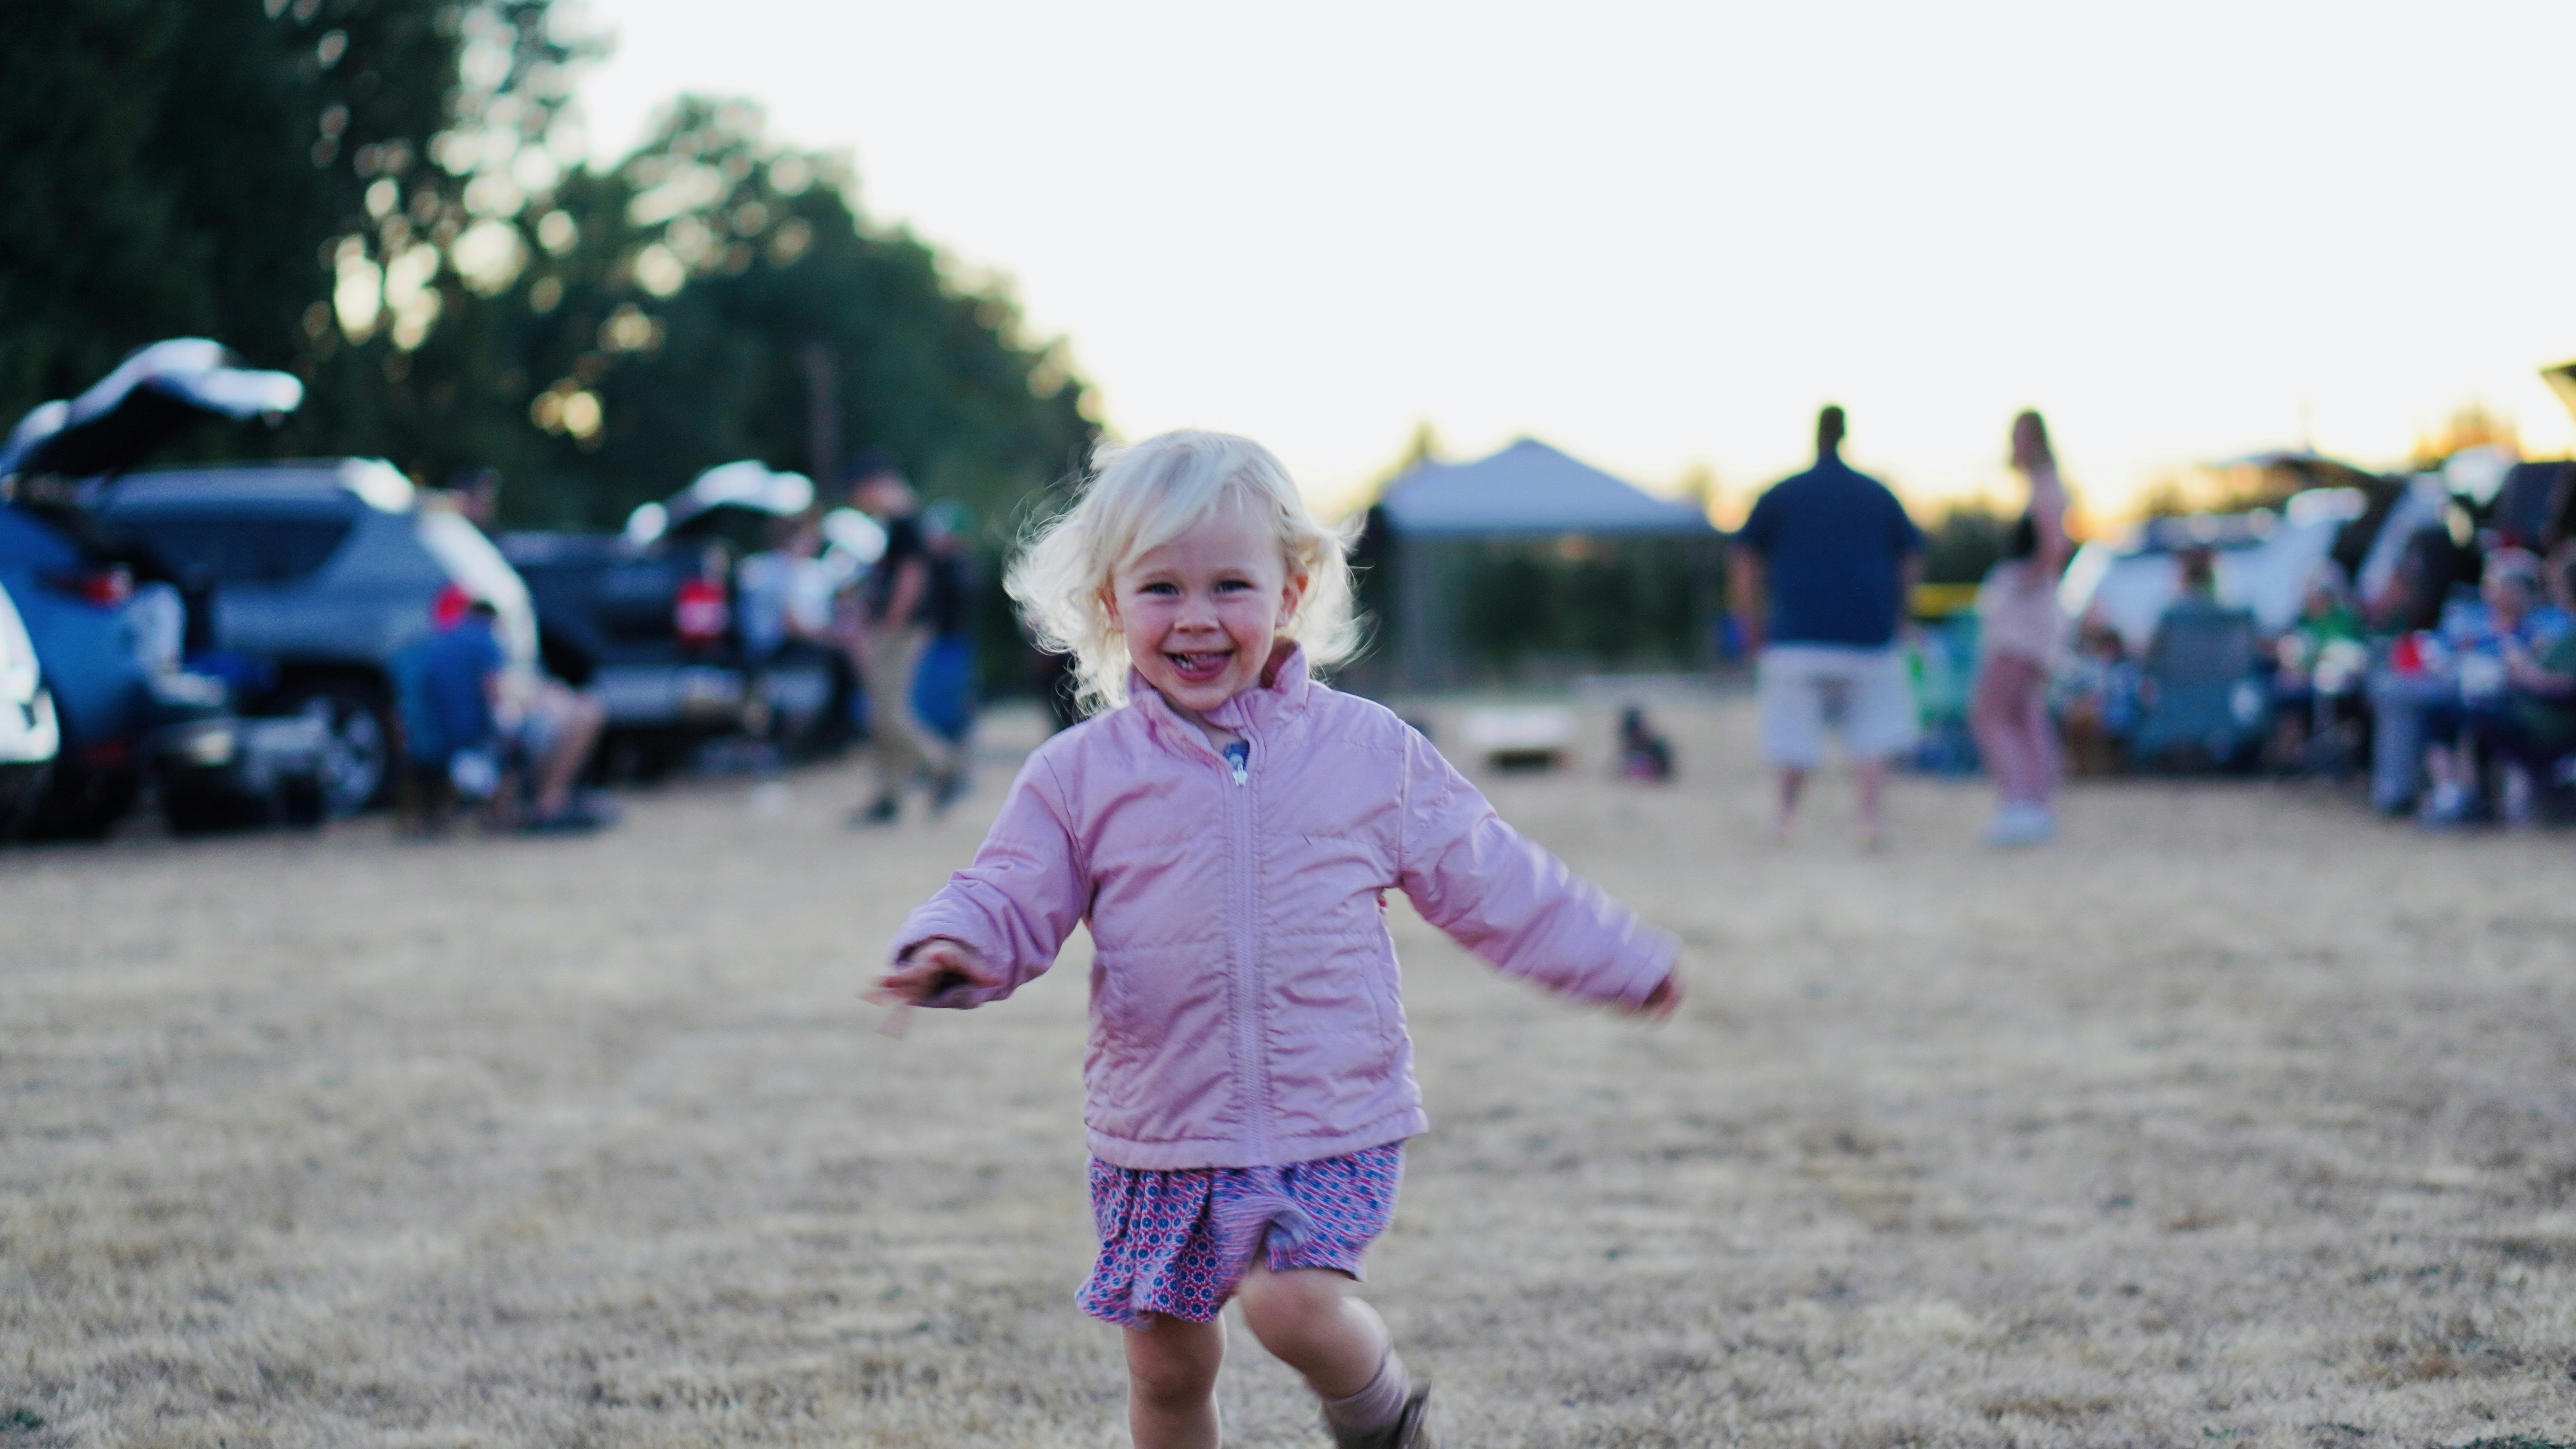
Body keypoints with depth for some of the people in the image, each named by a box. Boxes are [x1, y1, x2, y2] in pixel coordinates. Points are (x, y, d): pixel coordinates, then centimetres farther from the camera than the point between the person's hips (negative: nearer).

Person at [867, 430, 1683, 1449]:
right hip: (1158, 1135, 2)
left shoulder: (1372, 753, 0)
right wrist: (953, 952, -24)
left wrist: (1624, 962, 15)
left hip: (1333, 1125, -2)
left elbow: (1492, 885, 10)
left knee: (1293, 1303, -21)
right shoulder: (1081, 775, -1)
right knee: (1167, 1364, 8)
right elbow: (1012, 902, -1)